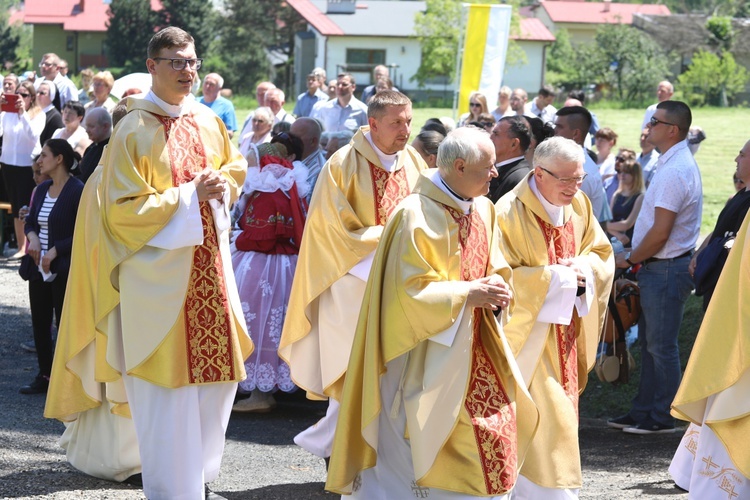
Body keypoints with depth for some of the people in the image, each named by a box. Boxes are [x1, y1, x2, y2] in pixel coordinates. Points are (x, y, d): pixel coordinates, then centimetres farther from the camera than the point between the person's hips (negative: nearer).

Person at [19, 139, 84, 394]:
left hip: (64, 270, -7)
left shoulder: (77, 191, -13)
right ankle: (45, 376, 24)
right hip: (39, 267, 7)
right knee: (40, 322, 12)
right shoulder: (42, 190, 9)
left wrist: (55, 251, -19)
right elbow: (30, 221, 18)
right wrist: (33, 237, -4)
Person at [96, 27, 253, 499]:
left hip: (209, 266, 6)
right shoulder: (134, 132, -11)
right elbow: (124, 209, -14)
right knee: (168, 391, -2)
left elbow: (235, 166, 22)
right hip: (160, 271, -6)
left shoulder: (208, 121, 6)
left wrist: (220, 186, -1)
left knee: (219, 371, 12)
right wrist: (188, 196, -18)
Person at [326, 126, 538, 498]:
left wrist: (495, 286, -9)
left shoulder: (483, 210, 5)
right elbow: (409, 288, -20)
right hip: (426, 354, -7)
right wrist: (469, 293, -21)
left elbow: (495, 268, 14)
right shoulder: (416, 215, -18)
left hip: (475, 349, 7)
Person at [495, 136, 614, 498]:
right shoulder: (510, 212, -19)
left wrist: (582, 269, -11)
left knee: (562, 411, 14)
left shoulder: (579, 205, 2)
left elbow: (602, 251, 11)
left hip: (566, 333, 7)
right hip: (529, 335, -7)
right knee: (545, 417, -11)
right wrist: (556, 277, -20)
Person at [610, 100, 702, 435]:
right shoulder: (674, 164, 13)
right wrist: (636, 260, 12)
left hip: (666, 269, -10)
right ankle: (643, 412, 23)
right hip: (658, 268, 10)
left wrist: (629, 259, -8)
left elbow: (660, 233, -22)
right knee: (649, 342, 15)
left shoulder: (674, 171, -20)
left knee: (661, 345, -2)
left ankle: (661, 419, 5)